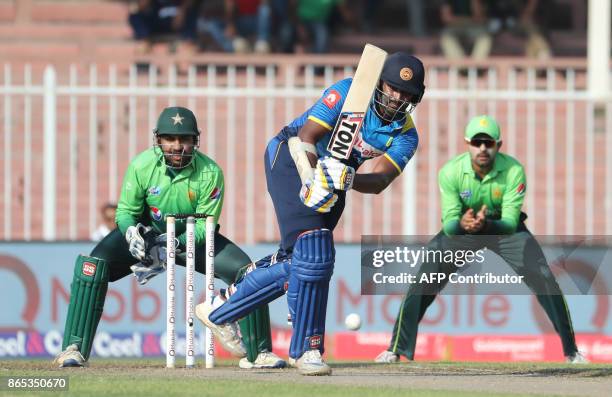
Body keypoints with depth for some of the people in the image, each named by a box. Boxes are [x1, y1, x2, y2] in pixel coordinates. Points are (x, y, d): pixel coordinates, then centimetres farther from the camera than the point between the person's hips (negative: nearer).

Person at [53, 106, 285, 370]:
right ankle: (75, 348, -18)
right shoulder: (142, 166, -21)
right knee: (93, 266, -25)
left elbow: (205, 224, -18)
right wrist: (132, 234, -34)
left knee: (245, 271, -18)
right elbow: (125, 211, -11)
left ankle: (259, 352, -2)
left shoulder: (210, 172, -22)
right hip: (148, 232, 0)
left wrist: (174, 245, -34)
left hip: (192, 236, 0)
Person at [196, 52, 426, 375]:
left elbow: (380, 181, -22)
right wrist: (313, 178, -41)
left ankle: (219, 311, 26)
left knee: (296, 261, 6)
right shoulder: (348, 92, -20)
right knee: (314, 253, -21)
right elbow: (306, 137, -25)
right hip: (291, 159, -7)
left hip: (329, 176, 7)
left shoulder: (405, 136, -7)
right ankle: (306, 349, -13)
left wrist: (346, 179, -42)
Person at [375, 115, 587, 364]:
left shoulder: (513, 171, -30)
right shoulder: (450, 172, -28)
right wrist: (461, 224, -53)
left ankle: (571, 351, 2)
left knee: (545, 282, -12)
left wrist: (485, 225, -55)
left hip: (504, 227, 0)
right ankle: (396, 350, -2)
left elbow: (510, 222, -34)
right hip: (460, 229, 0)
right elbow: (448, 223, -29)